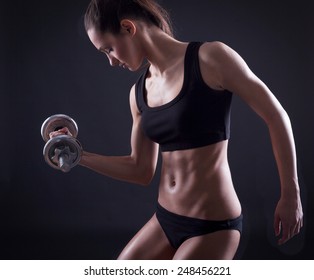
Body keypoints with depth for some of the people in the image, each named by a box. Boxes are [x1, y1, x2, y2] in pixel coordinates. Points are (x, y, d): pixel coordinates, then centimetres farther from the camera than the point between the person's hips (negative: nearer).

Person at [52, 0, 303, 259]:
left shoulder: (210, 58, -15)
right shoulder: (139, 92, 5)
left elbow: (276, 117, -10)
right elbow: (141, 171, 11)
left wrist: (291, 194, -8)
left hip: (212, 226, -7)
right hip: (165, 219, 7)